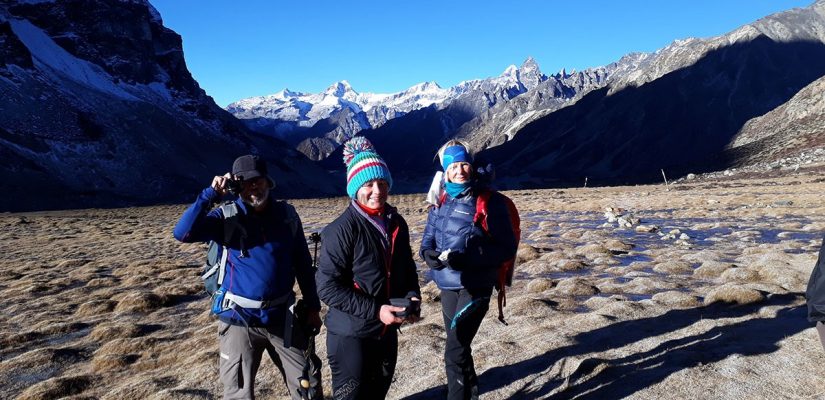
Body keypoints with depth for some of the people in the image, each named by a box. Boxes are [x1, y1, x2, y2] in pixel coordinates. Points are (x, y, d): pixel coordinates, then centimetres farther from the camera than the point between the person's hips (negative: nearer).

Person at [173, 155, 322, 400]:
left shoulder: (287, 214, 0)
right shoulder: (227, 217, -6)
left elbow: (303, 263, 7)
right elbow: (183, 233, -22)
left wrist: (312, 307, 8)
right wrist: (212, 194, -22)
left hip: (282, 317, 2)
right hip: (240, 318, -2)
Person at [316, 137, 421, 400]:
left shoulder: (397, 223, 2)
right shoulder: (341, 230, -19)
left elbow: (407, 269, 13)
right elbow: (327, 287, -20)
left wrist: (412, 296, -7)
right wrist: (374, 310, -23)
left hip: (387, 331, 6)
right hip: (351, 334, -6)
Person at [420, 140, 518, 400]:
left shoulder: (489, 202, -12)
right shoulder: (441, 202, 5)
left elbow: (507, 247, -14)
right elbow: (428, 239, 10)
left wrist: (468, 259, -25)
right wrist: (428, 254, -14)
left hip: (475, 287, -6)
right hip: (447, 286, 7)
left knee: (455, 353, -12)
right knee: (458, 347, 21)